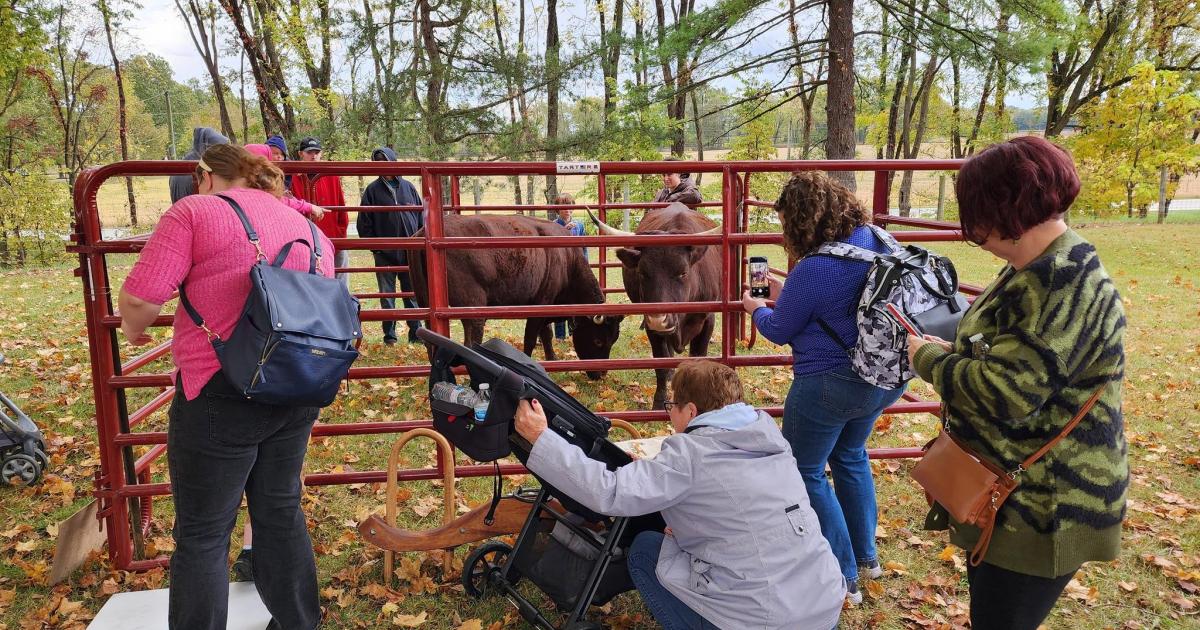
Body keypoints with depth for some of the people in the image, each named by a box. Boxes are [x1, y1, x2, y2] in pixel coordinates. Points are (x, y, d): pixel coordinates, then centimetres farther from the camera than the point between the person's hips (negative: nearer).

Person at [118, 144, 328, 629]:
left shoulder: (195, 211, -6)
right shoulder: (308, 228, 13)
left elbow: (140, 298, -14)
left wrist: (132, 330, 7)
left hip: (222, 393, -6)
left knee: (202, 534, 9)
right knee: (281, 512, 21)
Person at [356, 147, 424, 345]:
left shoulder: (408, 187, 8)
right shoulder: (372, 190, 3)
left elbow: (421, 216, 11)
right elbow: (364, 222, 2)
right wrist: (372, 246, -5)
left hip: (410, 252, 1)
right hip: (384, 253, -1)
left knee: (412, 293, 6)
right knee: (387, 295, 5)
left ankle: (416, 332, 13)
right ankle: (389, 334, 13)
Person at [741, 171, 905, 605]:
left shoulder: (813, 269, -25)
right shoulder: (878, 241, -1)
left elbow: (779, 331, -9)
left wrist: (757, 309, 12)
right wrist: (787, 294, 18)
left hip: (830, 386, -8)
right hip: (885, 377, 9)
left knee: (805, 473, 10)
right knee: (850, 456, 28)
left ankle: (842, 577, 18)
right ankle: (866, 556, 41)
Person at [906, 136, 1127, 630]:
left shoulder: (1065, 284, -26)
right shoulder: (1040, 271, 8)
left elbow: (1007, 393, -31)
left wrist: (928, 360, -15)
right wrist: (950, 350, 3)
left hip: (1043, 507, -10)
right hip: (1010, 488, 10)